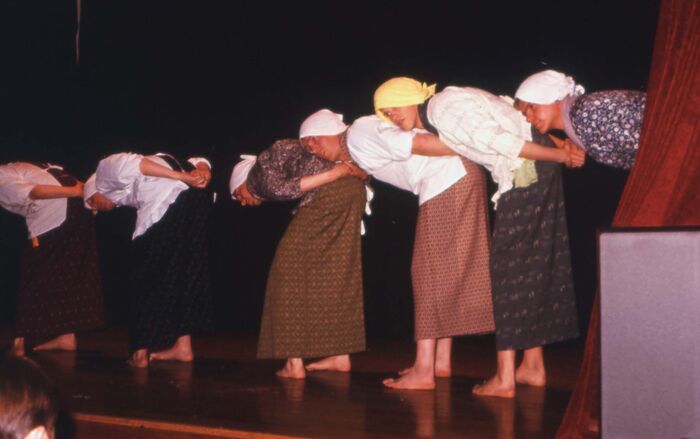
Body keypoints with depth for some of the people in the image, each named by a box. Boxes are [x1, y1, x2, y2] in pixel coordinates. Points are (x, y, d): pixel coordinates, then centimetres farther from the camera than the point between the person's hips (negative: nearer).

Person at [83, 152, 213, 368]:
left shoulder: (104, 169, 18)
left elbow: (128, 164, -8)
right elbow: (196, 162, 30)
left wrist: (182, 177, -12)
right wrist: (202, 172, 6)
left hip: (166, 204, -8)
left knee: (149, 280, 4)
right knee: (183, 278, 17)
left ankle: (141, 351, 8)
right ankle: (183, 345, 20)